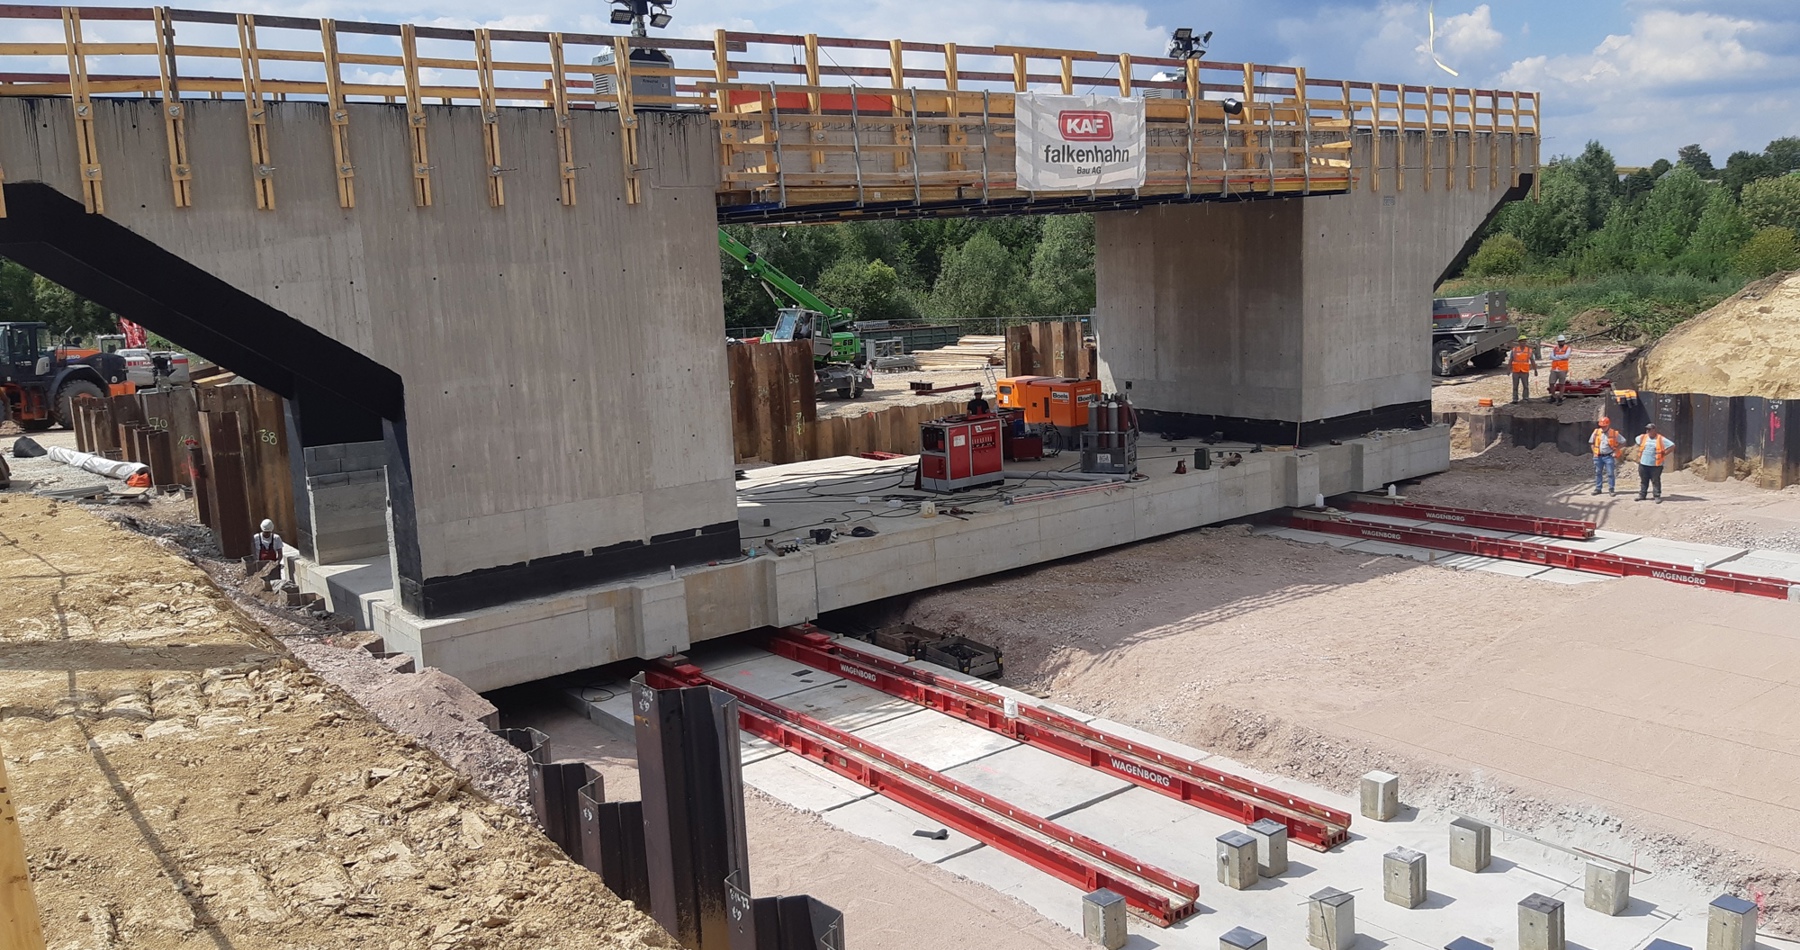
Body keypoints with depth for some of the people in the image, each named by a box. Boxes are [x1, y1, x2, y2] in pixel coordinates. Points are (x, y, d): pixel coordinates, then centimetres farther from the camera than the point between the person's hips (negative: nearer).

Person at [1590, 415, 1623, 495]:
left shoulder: (1614, 433, -5)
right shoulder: (1596, 432, 3)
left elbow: (1623, 442, 1)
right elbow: (1591, 442, 15)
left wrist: (1616, 450, -5)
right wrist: (1594, 451, 4)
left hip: (1609, 456, -3)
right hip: (1598, 456, 3)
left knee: (1610, 473, -3)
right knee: (1598, 473, 9)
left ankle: (1611, 489, 3)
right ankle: (1598, 489, 16)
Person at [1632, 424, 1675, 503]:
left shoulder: (1661, 439, -8)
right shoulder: (1643, 437, 6)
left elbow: (1672, 445, -8)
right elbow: (1637, 440, 28)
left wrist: (1664, 454, -9)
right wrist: (1640, 450, 18)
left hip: (1655, 465, -4)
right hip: (1643, 464, 4)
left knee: (1656, 481, 1)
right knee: (1643, 481, 12)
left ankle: (1657, 496, 7)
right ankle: (1642, 495, 21)